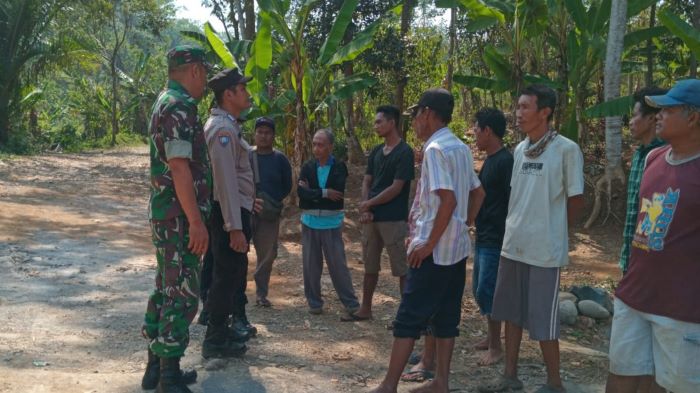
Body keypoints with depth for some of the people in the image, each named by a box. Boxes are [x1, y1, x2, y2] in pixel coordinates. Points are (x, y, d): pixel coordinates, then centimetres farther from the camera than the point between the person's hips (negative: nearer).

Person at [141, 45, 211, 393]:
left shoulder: (165, 102, 16)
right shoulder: (180, 105, -16)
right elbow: (179, 166, -23)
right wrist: (196, 221, -23)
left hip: (166, 213, 10)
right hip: (178, 215, -10)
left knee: (166, 289, 15)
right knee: (182, 293, -5)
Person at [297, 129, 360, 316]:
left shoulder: (339, 167, -4)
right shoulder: (307, 167, 4)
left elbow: (337, 192, -18)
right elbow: (300, 191, -10)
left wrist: (312, 193, -10)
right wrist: (324, 193, -17)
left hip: (331, 223, -3)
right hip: (309, 222, 3)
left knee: (338, 264, 0)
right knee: (311, 264, 8)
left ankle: (352, 303, 10)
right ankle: (314, 302, 21)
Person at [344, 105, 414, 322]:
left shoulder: (404, 152, -11)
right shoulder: (376, 151, 12)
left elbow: (396, 188, -16)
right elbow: (366, 182, 11)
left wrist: (369, 204, -8)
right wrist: (365, 210, -4)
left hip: (393, 220, -7)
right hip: (371, 218, 8)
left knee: (402, 269, -1)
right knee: (370, 266, 14)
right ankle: (365, 309, 24)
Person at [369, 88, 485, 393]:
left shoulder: (435, 149, -16)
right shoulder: (461, 148, 12)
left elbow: (448, 200, -25)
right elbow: (478, 193, 19)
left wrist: (429, 243, -20)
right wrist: (464, 225, 16)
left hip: (435, 249, -9)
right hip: (457, 247, 9)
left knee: (408, 319, -3)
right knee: (446, 317, 12)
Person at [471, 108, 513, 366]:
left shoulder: (505, 161, -17)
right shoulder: (490, 160, 13)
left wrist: (507, 237, -21)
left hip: (495, 240, -10)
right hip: (483, 238, 10)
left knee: (486, 291, -6)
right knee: (479, 290, 16)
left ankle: (496, 348, 6)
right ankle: (491, 337, 29)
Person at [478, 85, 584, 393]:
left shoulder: (566, 150, -12)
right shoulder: (519, 150, 8)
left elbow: (576, 199, -6)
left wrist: (551, 229, 4)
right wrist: (518, 227, 10)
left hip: (544, 249, -7)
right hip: (513, 244, 7)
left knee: (542, 320, 2)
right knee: (511, 312, 14)